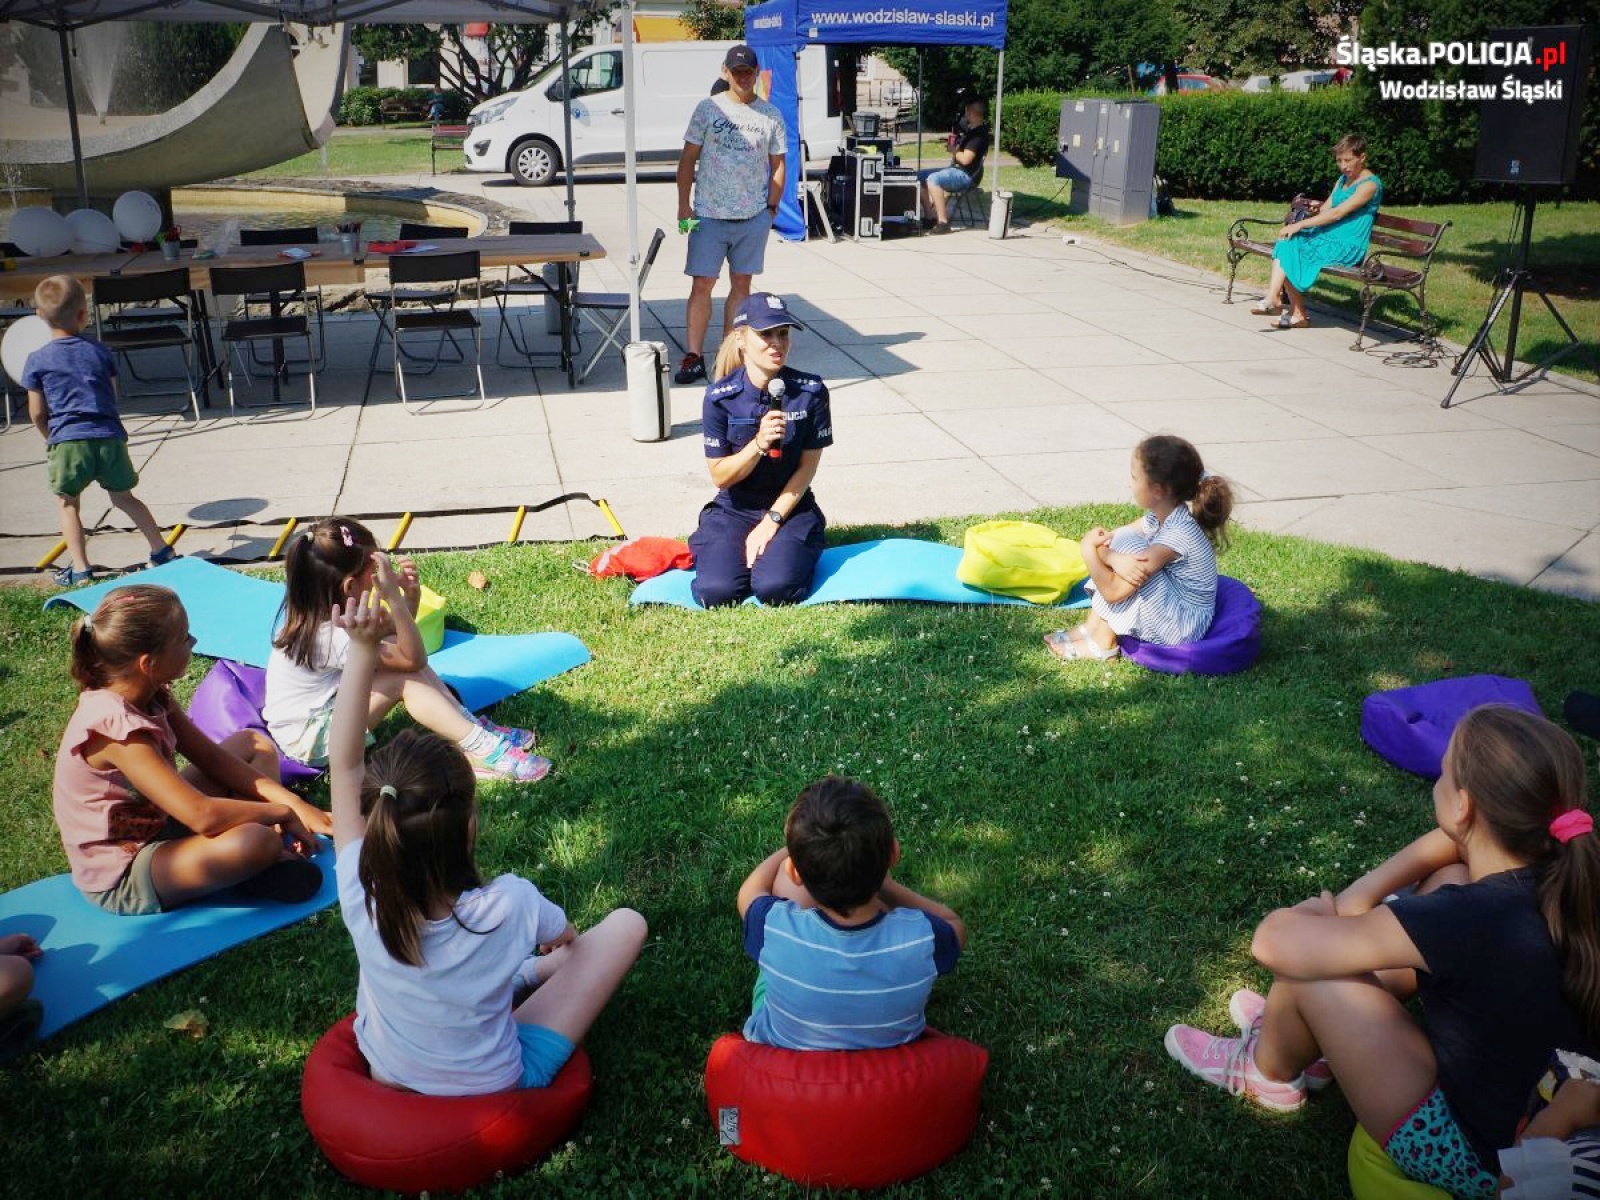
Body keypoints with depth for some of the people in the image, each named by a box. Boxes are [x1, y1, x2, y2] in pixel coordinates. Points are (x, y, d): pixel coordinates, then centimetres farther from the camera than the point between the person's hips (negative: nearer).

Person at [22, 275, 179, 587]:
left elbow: (37, 413, 5)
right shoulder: (99, 351, 7)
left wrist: (49, 439, 23)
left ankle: (80, 569, 7)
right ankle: (162, 550, 17)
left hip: (68, 440, -2)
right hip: (110, 436, 2)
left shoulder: (38, 360, 1)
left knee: (68, 503, 12)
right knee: (124, 498, 17)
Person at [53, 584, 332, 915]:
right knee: (256, 841, -36)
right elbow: (203, 816, -36)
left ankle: (270, 857, -6)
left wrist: (291, 801, -9)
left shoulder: (151, 696, -5)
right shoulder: (116, 727, -31)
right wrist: (282, 813, -21)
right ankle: (259, 865, 0)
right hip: (120, 881, -10)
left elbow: (212, 758, 1)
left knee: (254, 743, 11)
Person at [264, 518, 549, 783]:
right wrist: (394, 598, -33)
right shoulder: (332, 635, -32)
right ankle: (484, 750, -21)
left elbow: (395, 631, 6)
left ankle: (473, 724, -5)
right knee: (405, 677, -21)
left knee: (401, 650, -2)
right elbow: (414, 659, -24)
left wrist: (411, 595, -13)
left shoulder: (325, 609, -5)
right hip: (309, 740, -9)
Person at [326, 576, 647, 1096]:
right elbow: (565, 938, -8)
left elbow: (344, 766, -18)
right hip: (497, 1087, -3)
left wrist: (362, 650, -26)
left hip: (391, 1084, 3)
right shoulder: (508, 904, -34)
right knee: (626, 924, 2)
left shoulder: (364, 899, -30)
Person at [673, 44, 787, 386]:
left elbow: (777, 165, 11)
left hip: (754, 217, 2)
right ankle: (694, 357, 0)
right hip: (709, 215, -2)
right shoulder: (708, 108, 2)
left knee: (741, 284, 7)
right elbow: (688, 158, 3)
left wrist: (772, 207, 3)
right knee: (702, 284, -4)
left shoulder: (771, 116, 7)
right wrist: (683, 205, -3)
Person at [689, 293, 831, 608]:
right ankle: (710, 547, 12)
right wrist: (759, 444, -25)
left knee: (774, 588, -27)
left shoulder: (810, 391, -9)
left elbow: (808, 467, -5)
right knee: (716, 591, -23)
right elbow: (720, 477, -7)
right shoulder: (720, 396, -10)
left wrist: (771, 522, -12)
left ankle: (788, 551, 9)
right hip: (733, 510, 0)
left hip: (791, 507, 0)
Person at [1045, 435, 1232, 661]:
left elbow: (1114, 591, -28)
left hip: (1181, 628, -9)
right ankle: (1092, 627, -1)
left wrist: (1089, 548, -17)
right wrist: (1113, 557, -27)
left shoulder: (1177, 535, -29)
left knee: (1127, 547, -23)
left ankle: (1103, 643, -10)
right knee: (1117, 542, -1)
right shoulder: (1161, 515, -3)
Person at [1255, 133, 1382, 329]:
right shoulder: (1343, 179, 18)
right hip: (1330, 237, 8)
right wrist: (1315, 209, -9)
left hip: (1348, 247, -8)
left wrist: (1300, 224, -20)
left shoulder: (1370, 184, -10)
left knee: (1290, 248, -23)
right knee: (1286, 241, -17)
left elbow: (1337, 213, -18)